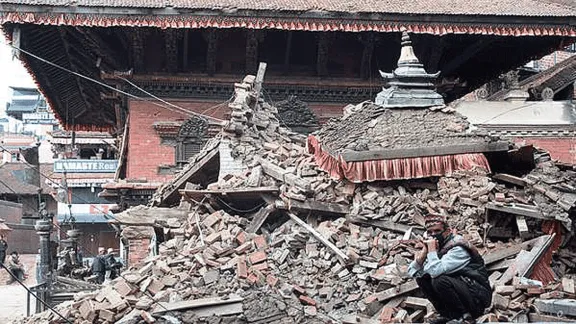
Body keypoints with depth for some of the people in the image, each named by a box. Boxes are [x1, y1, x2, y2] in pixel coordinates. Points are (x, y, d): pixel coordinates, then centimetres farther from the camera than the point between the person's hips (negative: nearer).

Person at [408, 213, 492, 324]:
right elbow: (412, 272, 4)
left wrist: (432, 250, -19)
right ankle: (447, 315, 5)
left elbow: (436, 271, -32)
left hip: (478, 297, -8)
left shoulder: (458, 248, -18)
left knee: (440, 281, -30)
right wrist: (421, 257, -14)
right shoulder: (438, 248, 6)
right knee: (422, 278, -1)